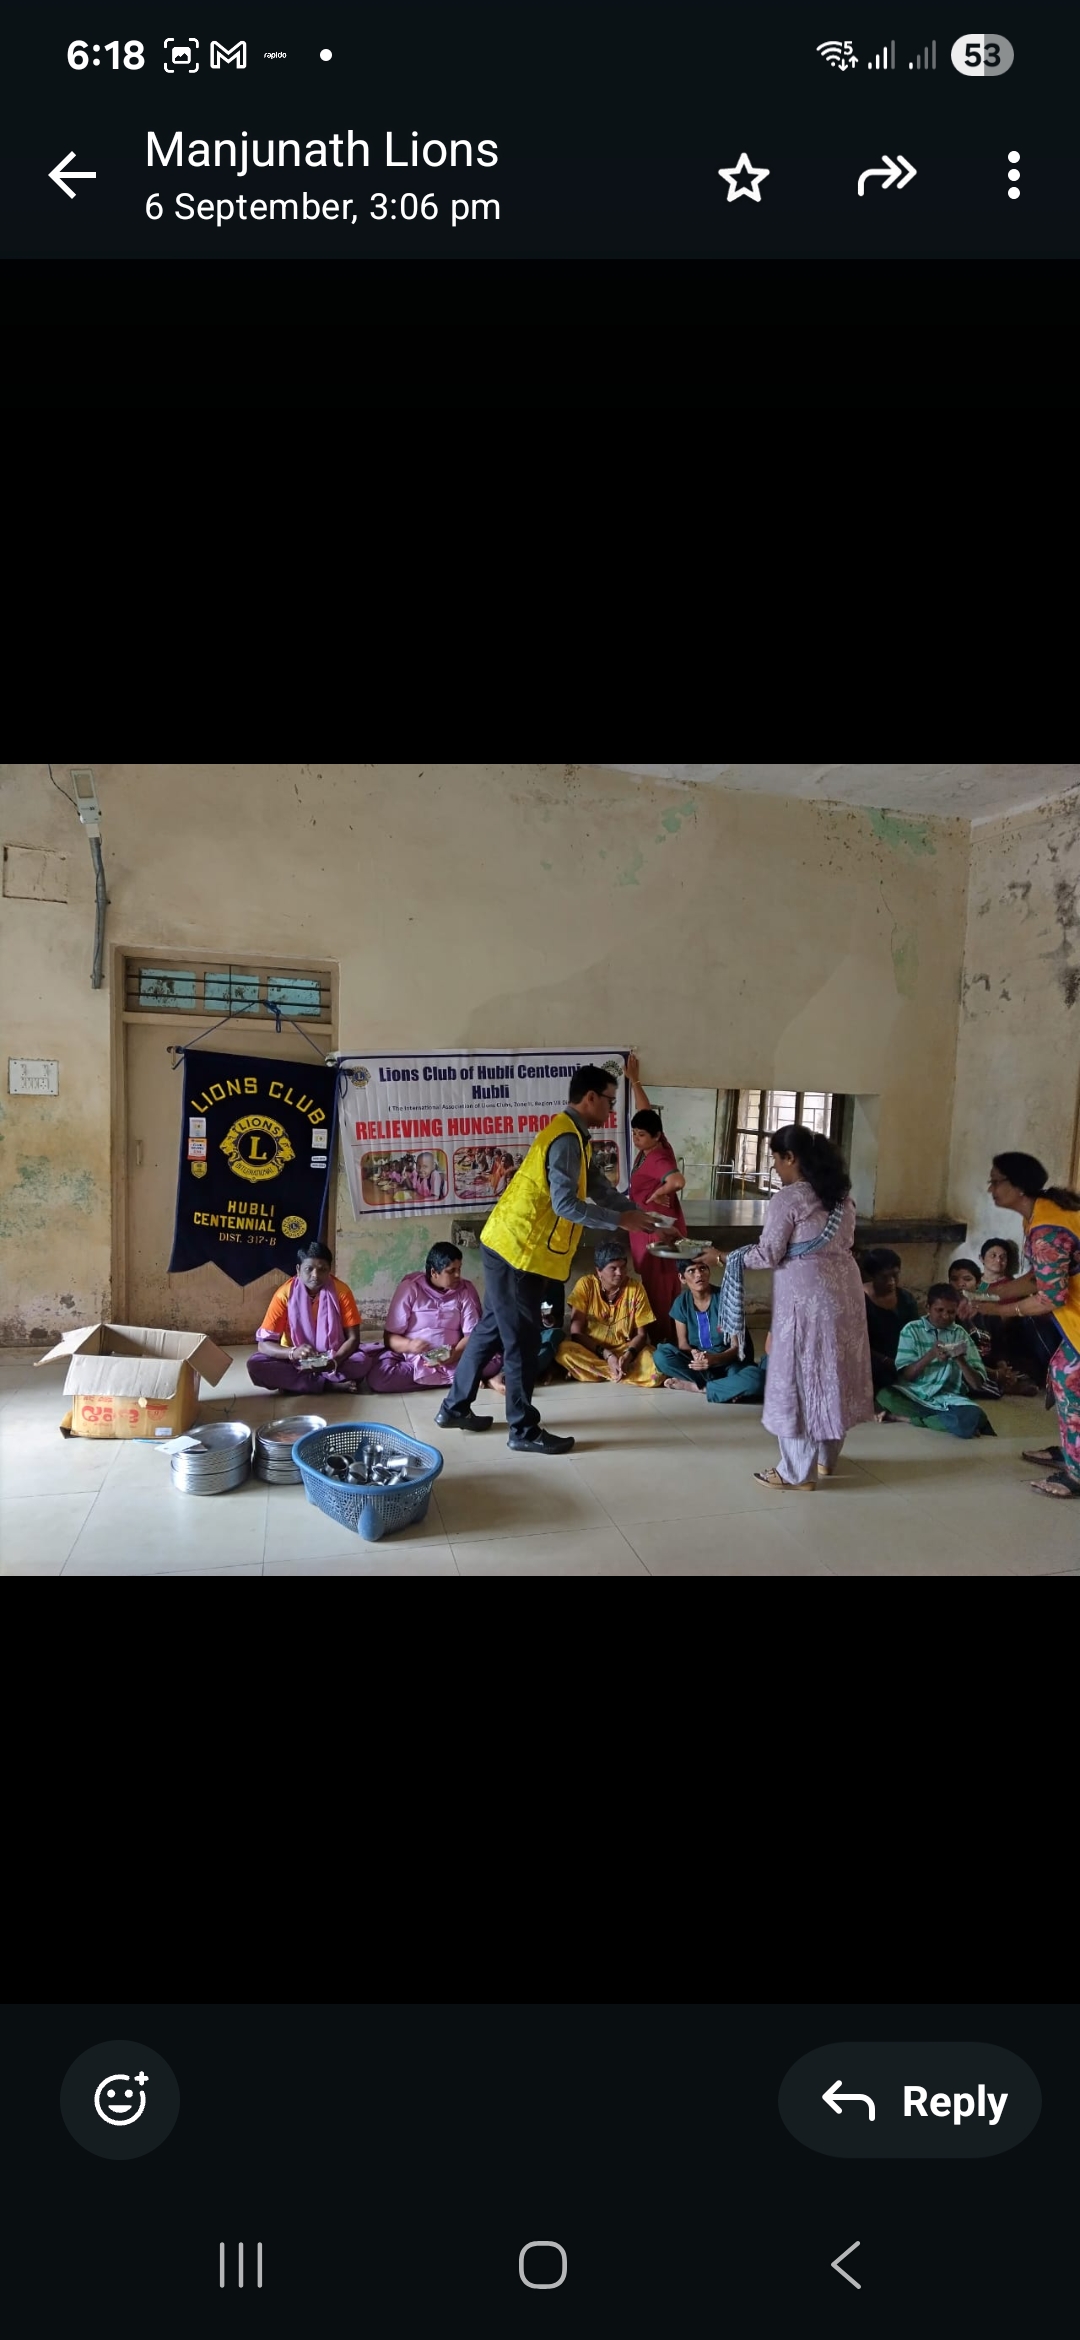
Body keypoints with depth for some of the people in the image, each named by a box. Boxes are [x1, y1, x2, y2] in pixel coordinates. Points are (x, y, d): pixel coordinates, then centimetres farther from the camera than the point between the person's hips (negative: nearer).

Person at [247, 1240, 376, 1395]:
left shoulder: (341, 1291, -12)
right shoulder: (285, 1293, -13)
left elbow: (353, 1338, -11)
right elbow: (263, 1344, -16)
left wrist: (334, 1360, -32)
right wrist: (293, 1352, -36)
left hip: (333, 1359, 0)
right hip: (295, 1361, 0)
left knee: (362, 1362, -31)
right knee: (255, 1365, -28)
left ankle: (293, 1382, -19)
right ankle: (329, 1385, -24)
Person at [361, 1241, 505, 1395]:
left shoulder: (466, 1290, 0)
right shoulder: (409, 1288, -6)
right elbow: (390, 1336, -7)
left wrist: (456, 1354, -26)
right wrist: (409, 1345, -29)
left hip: (453, 1359, 1)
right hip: (413, 1359, 0)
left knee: (494, 1360, -24)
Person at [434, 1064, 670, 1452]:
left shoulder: (573, 1136, 15)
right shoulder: (566, 1139, -18)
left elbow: (599, 1187, 18)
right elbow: (566, 1205, -23)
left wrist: (637, 1212, 9)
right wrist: (620, 1220, -15)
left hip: (510, 1246, 10)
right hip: (518, 1250, -10)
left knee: (494, 1328, 18)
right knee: (522, 1339, 0)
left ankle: (454, 1407, 29)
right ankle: (524, 1430, 12)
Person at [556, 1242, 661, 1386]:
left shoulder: (636, 1288, -6)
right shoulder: (585, 1285, -9)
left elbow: (641, 1334, -3)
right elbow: (576, 1333, -10)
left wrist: (628, 1355, -24)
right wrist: (607, 1355, -22)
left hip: (624, 1352, 1)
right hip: (590, 1352, 0)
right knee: (564, 1349, -33)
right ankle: (624, 1373, -20)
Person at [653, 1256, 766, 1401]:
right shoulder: (682, 1302, -5)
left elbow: (737, 1346, -16)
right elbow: (682, 1343, -1)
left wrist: (715, 1359, -36)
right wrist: (695, 1355, -25)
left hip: (729, 1361, -3)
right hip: (699, 1361, 3)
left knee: (756, 1378, -37)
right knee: (662, 1355, -25)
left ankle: (691, 1385, -22)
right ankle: (726, 1387, -20)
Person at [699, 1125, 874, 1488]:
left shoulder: (787, 1199, -14)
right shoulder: (841, 1195, 9)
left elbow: (768, 1255, -12)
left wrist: (723, 1257, 1)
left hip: (805, 1294, -8)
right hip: (843, 1287, 8)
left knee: (799, 1377, 2)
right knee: (832, 1372, 17)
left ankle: (797, 1472, 10)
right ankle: (826, 1459, 30)